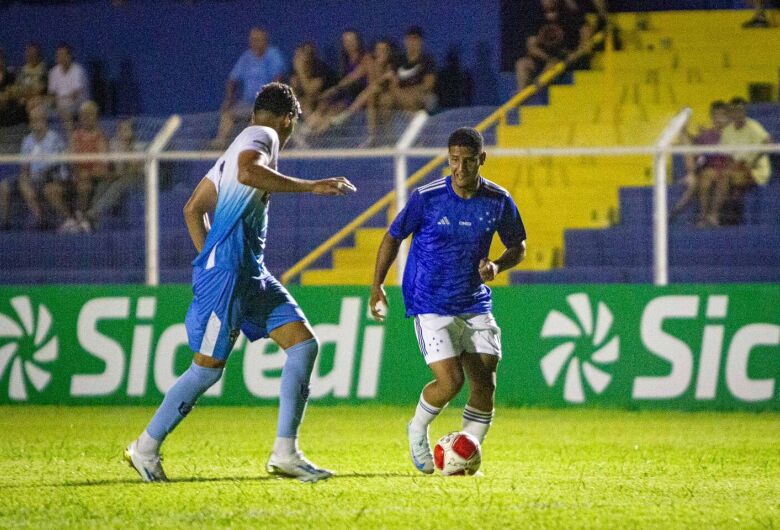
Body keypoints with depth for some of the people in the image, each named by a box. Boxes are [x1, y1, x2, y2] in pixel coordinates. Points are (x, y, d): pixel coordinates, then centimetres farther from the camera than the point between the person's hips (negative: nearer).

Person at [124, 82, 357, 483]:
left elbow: (193, 208, 24)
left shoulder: (239, 145, 22)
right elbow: (247, 172, -31)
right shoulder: (263, 136, -6)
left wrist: (210, 261, 24)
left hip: (251, 273, 10)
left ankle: (285, 453, -3)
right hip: (227, 273, -10)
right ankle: (146, 447, 10)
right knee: (208, 367, -3)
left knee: (303, 344, 1)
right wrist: (310, 186, -29)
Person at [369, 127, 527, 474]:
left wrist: (497, 266, -10)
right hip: (430, 305, -3)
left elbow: (518, 246, 11)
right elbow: (394, 237, 3)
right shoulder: (427, 198, -11)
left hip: (475, 303, 3)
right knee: (450, 382, -15)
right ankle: (418, 431, 15)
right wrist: (377, 285, 0)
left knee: (485, 384, -5)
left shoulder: (498, 201, -4)